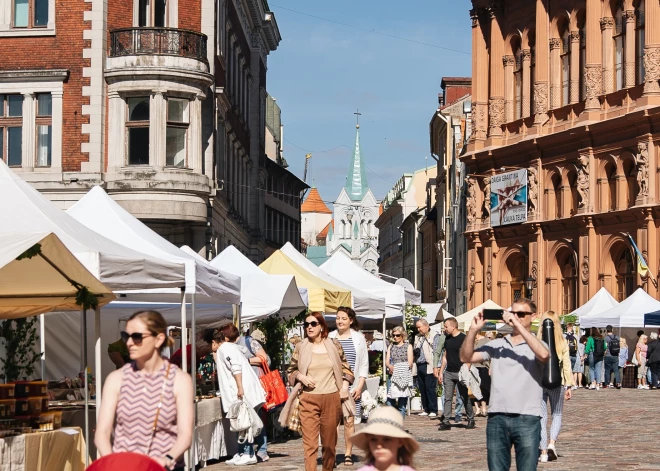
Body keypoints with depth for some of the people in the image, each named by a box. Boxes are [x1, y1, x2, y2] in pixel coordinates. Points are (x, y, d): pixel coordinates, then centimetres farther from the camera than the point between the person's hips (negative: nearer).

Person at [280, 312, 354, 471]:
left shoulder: (334, 345, 7)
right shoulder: (300, 347, 5)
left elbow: (345, 368, 15)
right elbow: (290, 371, 13)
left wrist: (345, 387, 1)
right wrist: (301, 377, -7)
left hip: (332, 399, 1)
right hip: (308, 400, -1)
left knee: (329, 442, 8)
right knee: (309, 442, -8)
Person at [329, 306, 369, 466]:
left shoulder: (359, 338, 5)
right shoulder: (330, 337, 3)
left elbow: (364, 365, 6)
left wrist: (359, 386, -2)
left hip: (352, 386, 0)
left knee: (349, 420, 1)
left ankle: (348, 454, 10)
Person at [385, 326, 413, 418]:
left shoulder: (408, 346, 9)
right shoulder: (391, 346, 20)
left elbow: (410, 363, 0)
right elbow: (387, 362, 12)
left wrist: (395, 368, -6)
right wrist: (390, 367, -11)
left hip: (404, 376, -3)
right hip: (392, 376, 3)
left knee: (402, 403, -5)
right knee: (390, 400, -9)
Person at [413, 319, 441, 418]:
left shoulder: (434, 336, -3)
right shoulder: (417, 338, 20)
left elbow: (436, 352, -11)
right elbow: (414, 351, 28)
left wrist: (435, 367, -17)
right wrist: (414, 351, 5)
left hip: (428, 366, -7)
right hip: (419, 365, 7)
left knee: (430, 389, -7)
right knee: (422, 389, 8)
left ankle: (433, 410, -3)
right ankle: (426, 409, 14)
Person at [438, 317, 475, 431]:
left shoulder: (463, 338, -8)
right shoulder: (447, 339, 13)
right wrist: (441, 371, 13)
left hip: (460, 373, -6)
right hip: (448, 373, 6)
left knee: (465, 398, 3)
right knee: (447, 398, 1)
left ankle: (471, 420, 15)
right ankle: (446, 422, 1)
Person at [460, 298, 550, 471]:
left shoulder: (536, 345, 4)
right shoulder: (496, 345, 12)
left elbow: (544, 355, -20)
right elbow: (466, 357, 6)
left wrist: (518, 325, -20)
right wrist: (473, 330, -8)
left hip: (527, 419, -3)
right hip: (497, 418, 3)